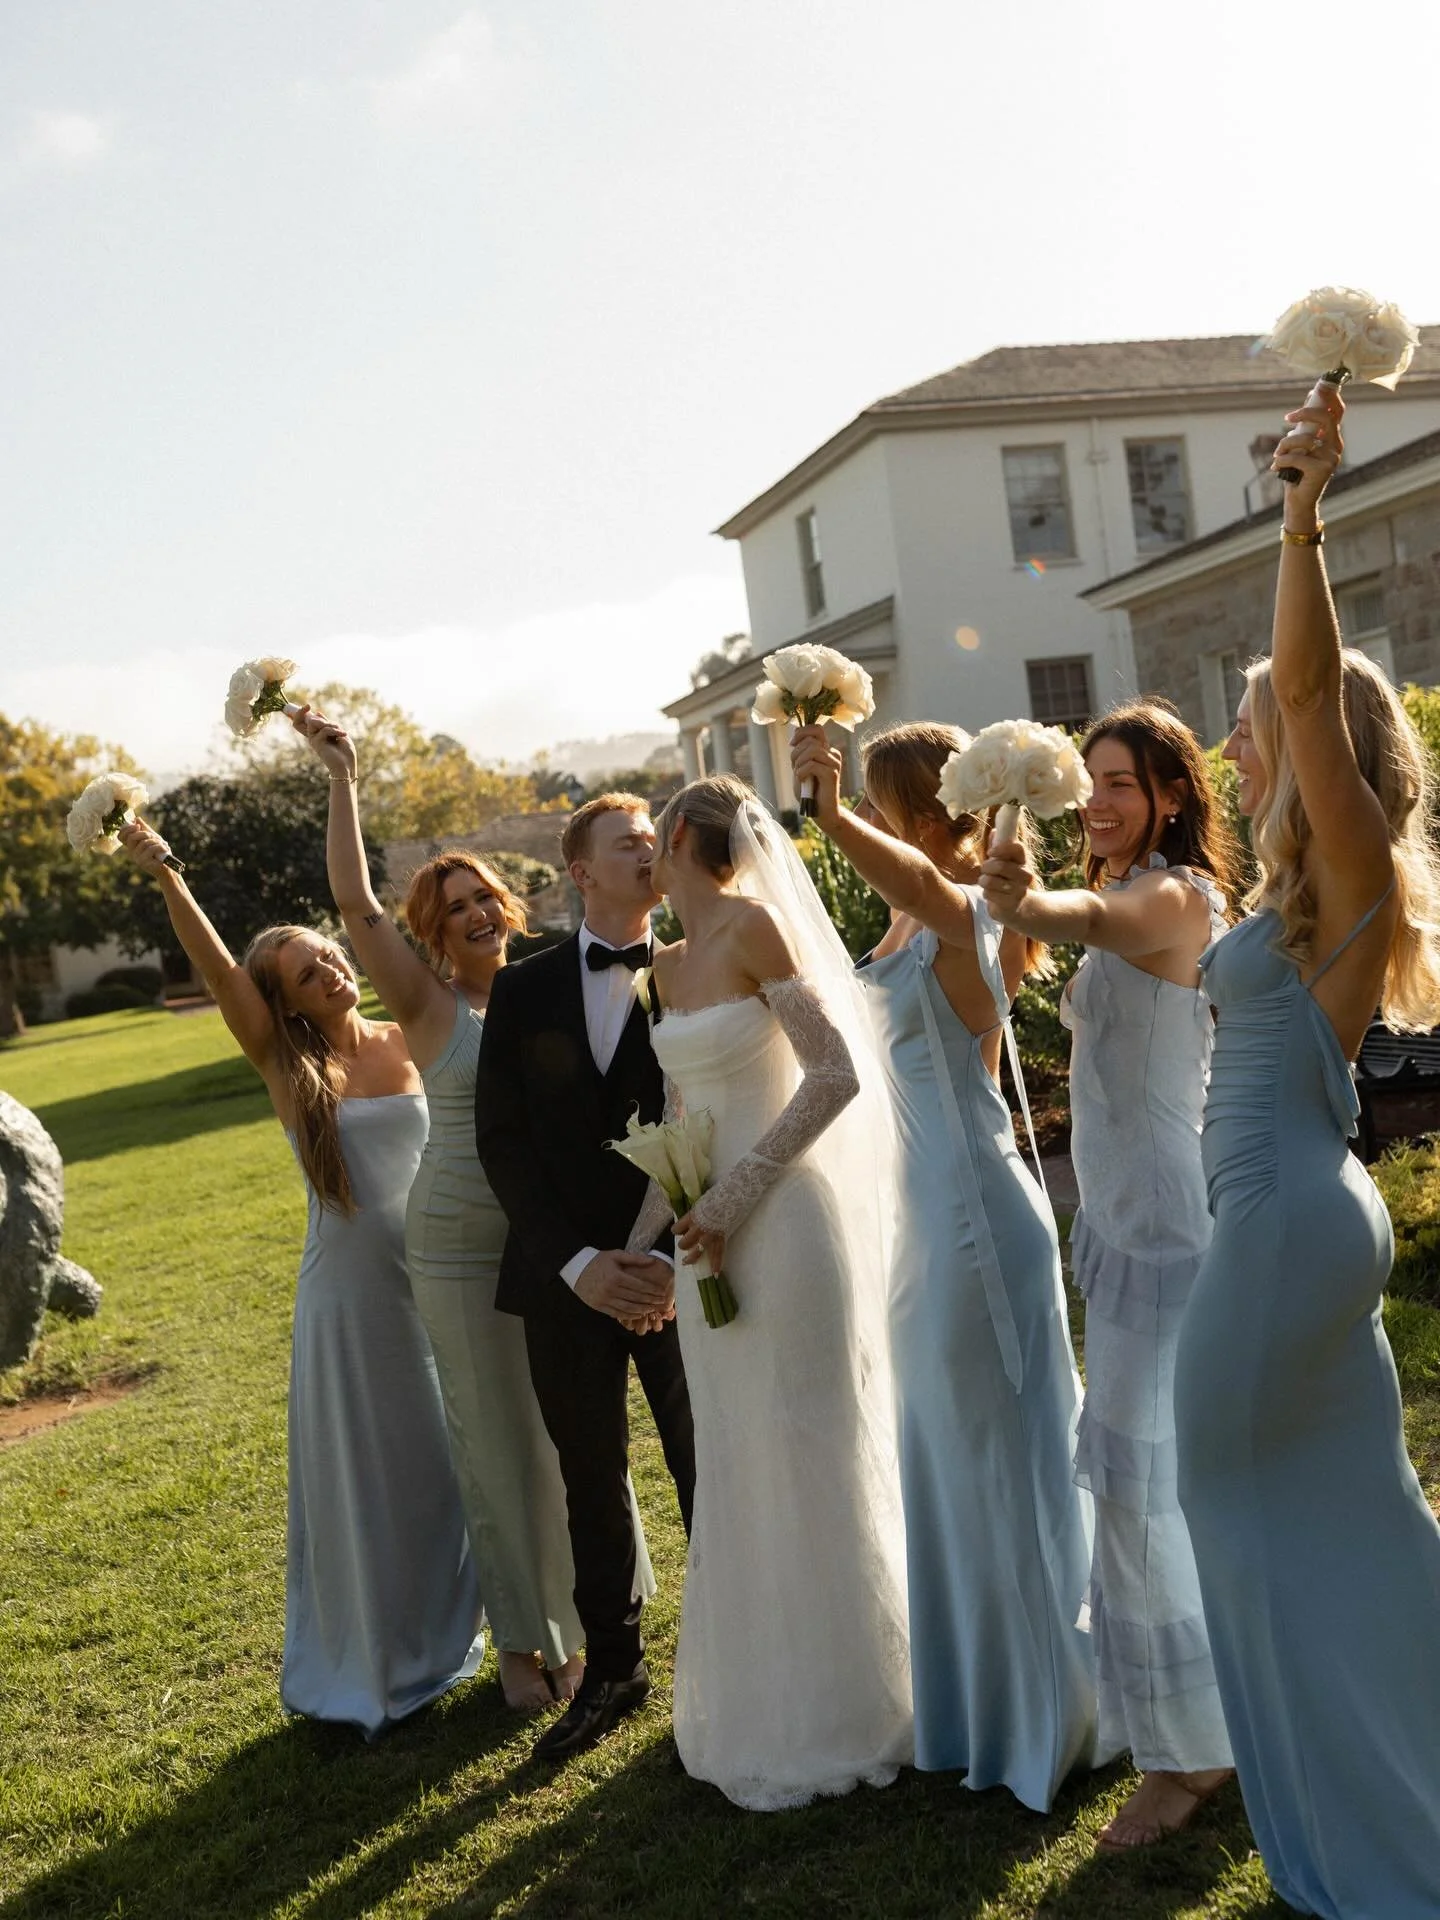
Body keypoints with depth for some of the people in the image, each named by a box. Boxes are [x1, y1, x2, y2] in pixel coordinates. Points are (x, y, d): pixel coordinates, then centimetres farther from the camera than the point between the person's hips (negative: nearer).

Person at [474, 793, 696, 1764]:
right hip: (568, 1275, 2)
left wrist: (674, 1259, -15)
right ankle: (614, 1668, 30)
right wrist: (577, 1263, -10)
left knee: (709, 1474, 7)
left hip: (684, 1271, -2)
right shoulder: (525, 989, 4)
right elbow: (502, 1139, 0)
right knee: (592, 1482, 13)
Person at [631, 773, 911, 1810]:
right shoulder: (669, 967, 12)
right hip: (711, 1239, 8)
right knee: (737, 1472, 15)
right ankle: (762, 1704, 31)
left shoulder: (755, 925, -12)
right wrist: (642, 1242, 13)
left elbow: (837, 1076, -18)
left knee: (809, 1462, 4)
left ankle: (837, 1719, 21)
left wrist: (735, 1199, -18)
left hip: (781, 1227, -8)